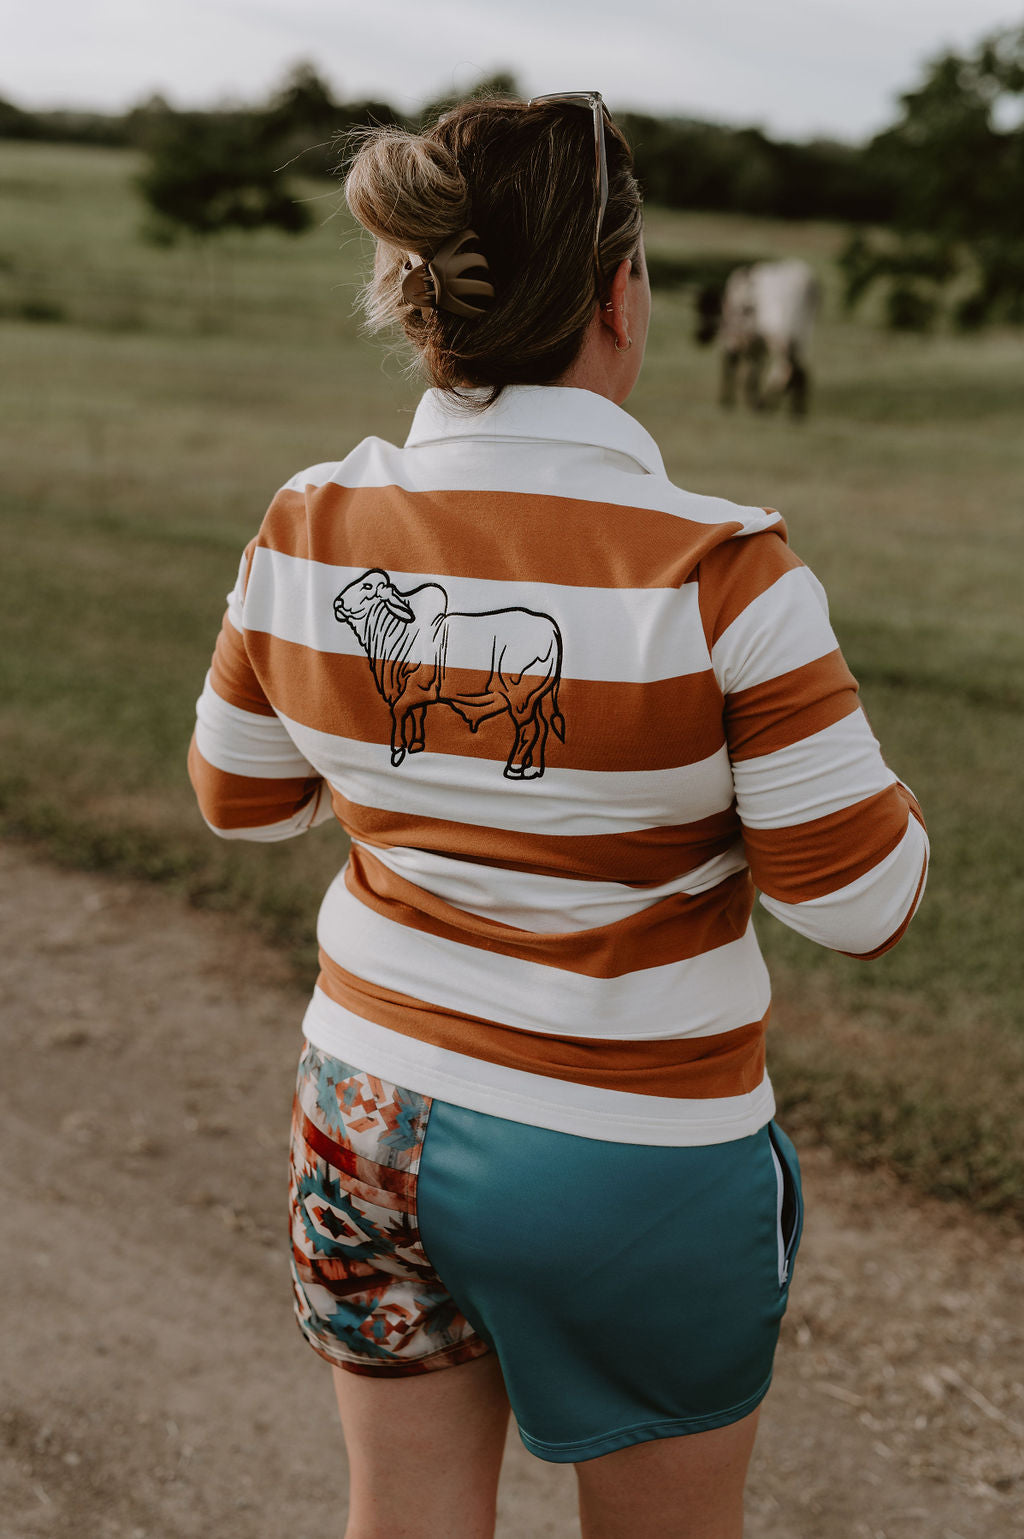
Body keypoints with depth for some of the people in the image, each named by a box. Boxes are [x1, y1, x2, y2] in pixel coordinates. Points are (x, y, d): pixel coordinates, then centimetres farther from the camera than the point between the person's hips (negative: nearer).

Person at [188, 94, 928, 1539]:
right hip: (630, 1155, -3)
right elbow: (862, 901, -16)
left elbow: (240, 796, 5)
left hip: (373, 1115, 4)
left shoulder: (310, 532, -10)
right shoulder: (716, 572, -23)